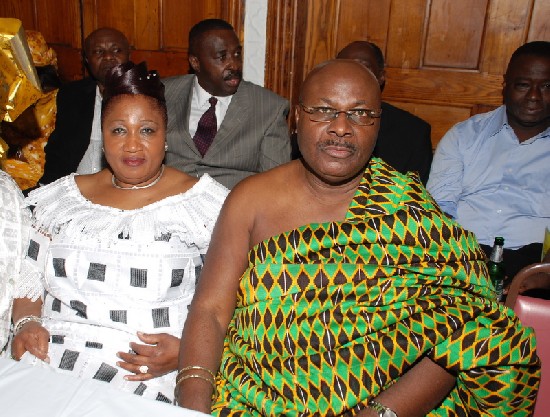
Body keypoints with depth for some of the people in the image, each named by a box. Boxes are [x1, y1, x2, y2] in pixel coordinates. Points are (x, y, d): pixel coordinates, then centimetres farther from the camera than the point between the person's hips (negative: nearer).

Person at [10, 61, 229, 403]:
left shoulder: (205, 202, 1)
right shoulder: (61, 199, 14)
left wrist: (187, 349, -14)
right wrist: (26, 323, 1)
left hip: (150, 375, -3)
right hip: (46, 361, 4)